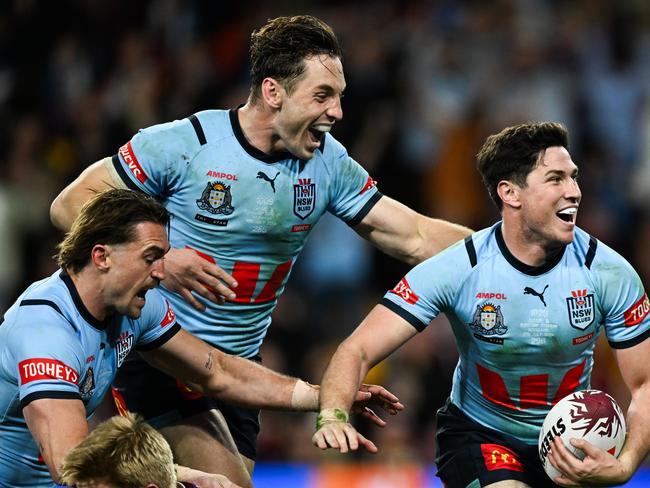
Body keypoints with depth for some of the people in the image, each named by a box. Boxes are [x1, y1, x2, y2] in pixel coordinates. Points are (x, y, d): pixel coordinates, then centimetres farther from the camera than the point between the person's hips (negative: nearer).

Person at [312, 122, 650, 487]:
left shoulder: (609, 272, -13)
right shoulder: (457, 269, -19)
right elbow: (359, 350, -22)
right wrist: (333, 416, -44)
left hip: (571, 445, 5)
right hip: (479, 434, -5)